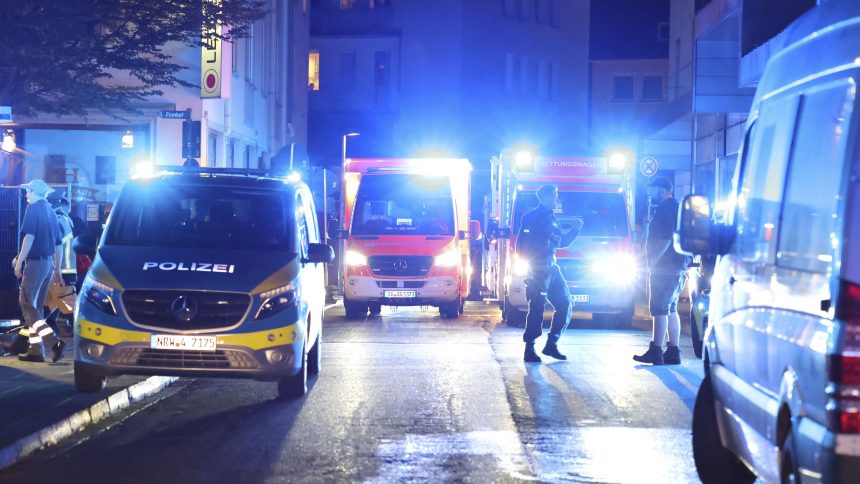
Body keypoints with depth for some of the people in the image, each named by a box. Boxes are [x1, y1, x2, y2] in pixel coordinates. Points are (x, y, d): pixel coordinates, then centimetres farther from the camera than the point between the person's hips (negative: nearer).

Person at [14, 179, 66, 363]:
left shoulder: (33, 208, -8)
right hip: (49, 263, 8)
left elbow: (29, 236, -19)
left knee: (27, 306, -7)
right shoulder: (50, 211, 17)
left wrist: (19, 261, -17)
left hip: (35, 263, -8)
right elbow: (58, 244, 20)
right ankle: (35, 350, 12)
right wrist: (57, 270, 25)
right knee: (36, 307, 13)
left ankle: (54, 342, -21)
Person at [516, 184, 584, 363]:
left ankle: (551, 344, 14)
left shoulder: (551, 218, 20)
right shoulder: (532, 217, -6)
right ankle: (529, 349, -6)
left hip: (552, 269, 9)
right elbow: (521, 244, -13)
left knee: (565, 305, 7)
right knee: (537, 309, -11)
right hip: (537, 271, -9)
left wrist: (576, 229, 14)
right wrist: (529, 265, -18)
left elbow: (562, 242, 26)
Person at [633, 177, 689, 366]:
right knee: (671, 310, 13)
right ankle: (673, 352, 13)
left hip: (664, 267, -11)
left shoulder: (665, 210, -12)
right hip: (677, 268, 11)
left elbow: (666, 238, -22)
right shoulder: (675, 208, 21)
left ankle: (655, 351, -14)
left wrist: (653, 261, -19)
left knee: (659, 309, -11)